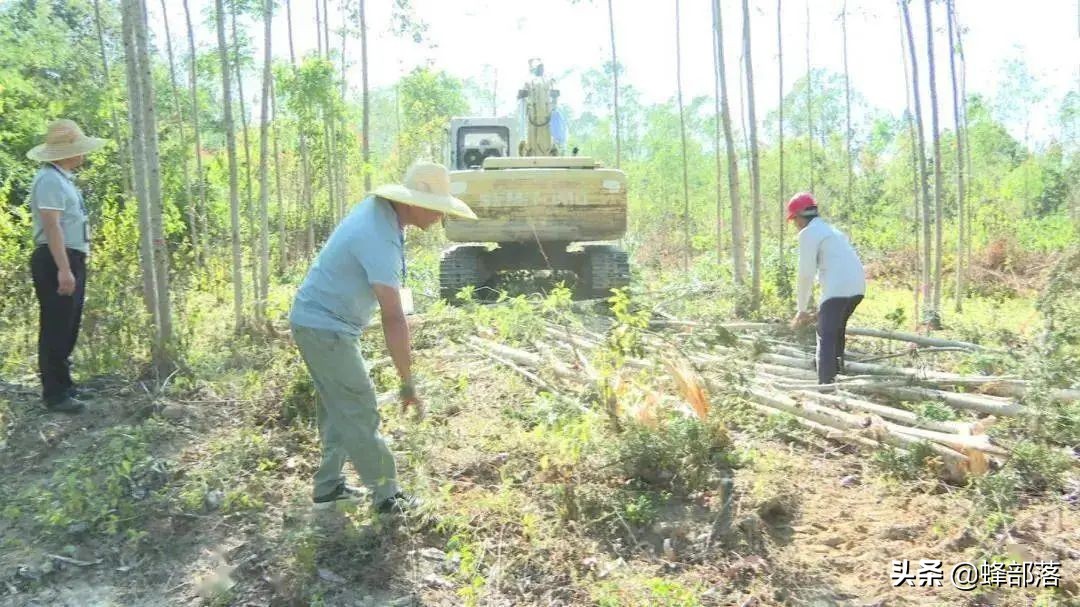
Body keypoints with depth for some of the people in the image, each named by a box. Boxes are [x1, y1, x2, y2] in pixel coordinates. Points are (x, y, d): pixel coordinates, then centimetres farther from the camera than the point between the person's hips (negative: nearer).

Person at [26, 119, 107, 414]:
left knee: (67, 328, 17)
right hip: (57, 262, -10)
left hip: (70, 260, 11)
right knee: (56, 329, -6)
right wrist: (63, 269, -28)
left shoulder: (62, 178, 17)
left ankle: (62, 385, 28)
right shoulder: (50, 179, -14)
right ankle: (55, 394, 0)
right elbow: (52, 226, -22)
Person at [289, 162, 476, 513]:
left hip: (316, 319, 10)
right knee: (360, 414, -2)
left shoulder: (378, 208, -1)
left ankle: (328, 487, 29)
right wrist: (408, 383, -28)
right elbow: (393, 318, -32)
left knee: (337, 408, 19)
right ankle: (387, 496, 8)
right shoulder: (380, 240, -29)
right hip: (325, 328, -10)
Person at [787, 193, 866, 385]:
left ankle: (825, 385, -13)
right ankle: (835, 373, 32)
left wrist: (802, 308, 4)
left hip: (838, 288, -9)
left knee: (826, 338, -6)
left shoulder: (808, 233, 0)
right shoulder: (830, 230, 27)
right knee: (837, 330, 25)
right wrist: (822, 308, 32)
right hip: (857, 286, 9)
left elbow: (806, 273, -5)